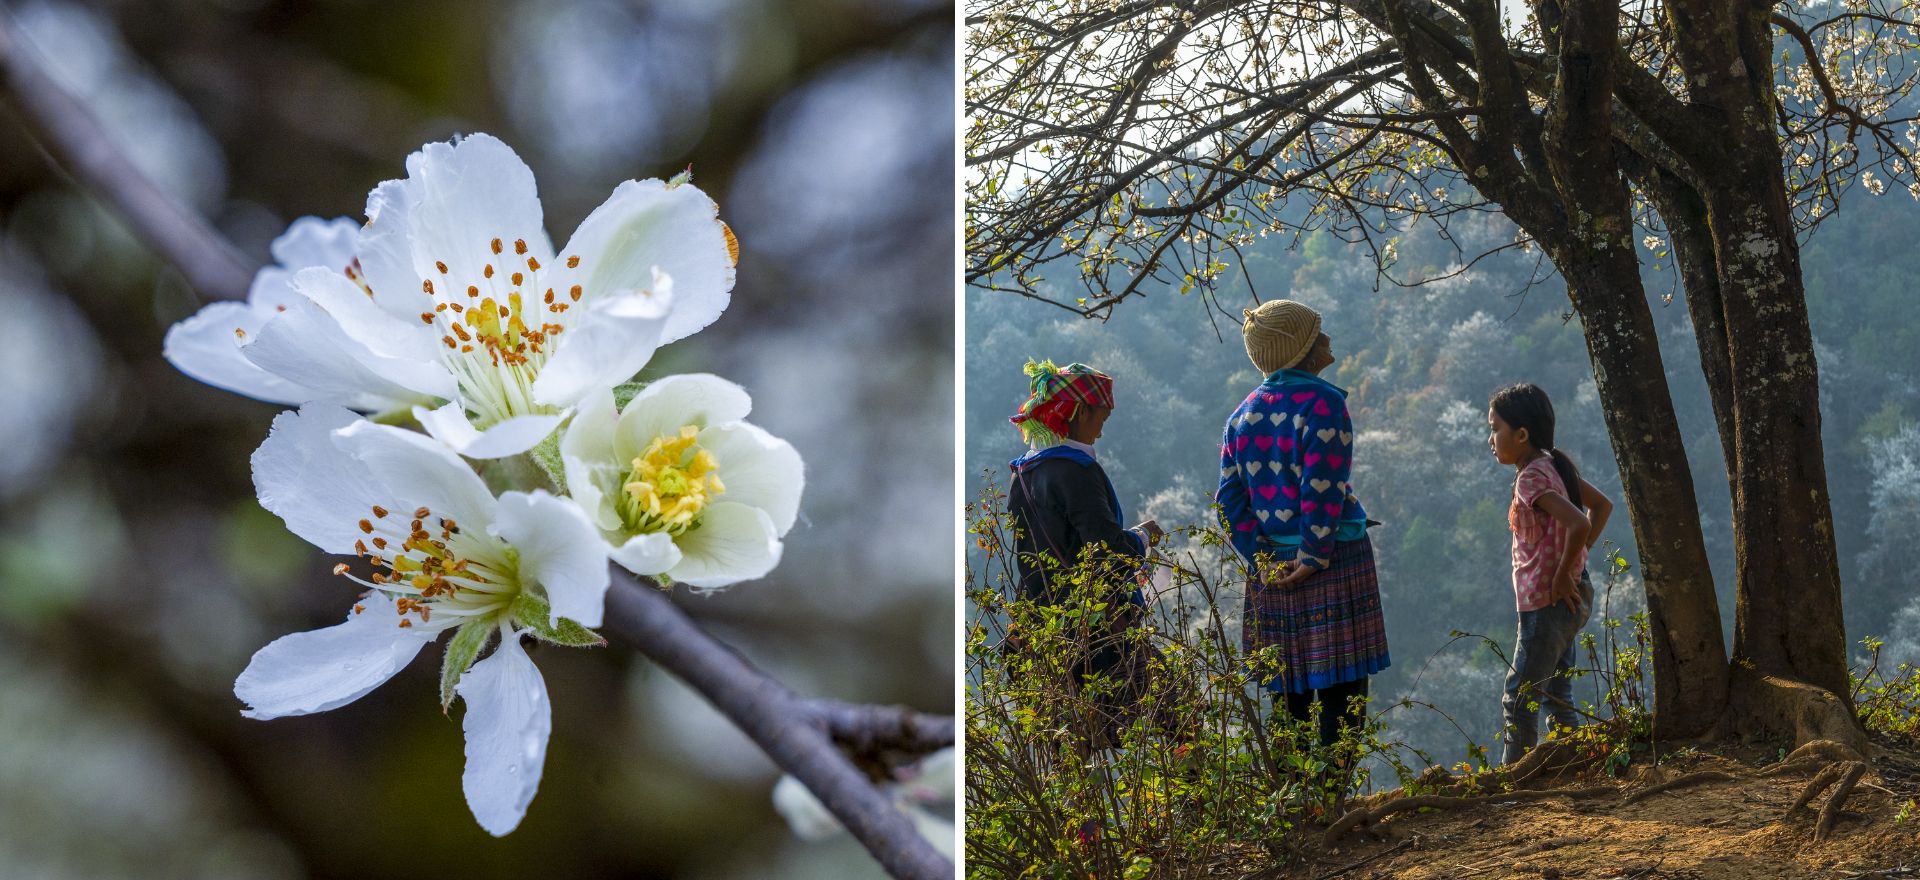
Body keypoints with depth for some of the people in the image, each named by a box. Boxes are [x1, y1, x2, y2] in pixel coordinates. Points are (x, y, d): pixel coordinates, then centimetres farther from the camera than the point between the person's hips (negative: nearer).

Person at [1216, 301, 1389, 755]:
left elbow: (1229, 500, 5)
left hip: (1272, 569, 6)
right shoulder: (1322, 403, -10)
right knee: (1342, 693, -1)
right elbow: (1323, 489, -18)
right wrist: (1314, 558, -14)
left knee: (1288, 696, 12)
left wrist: (1259, 558, 2)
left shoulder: (1244, 413, 10)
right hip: (1335, 564, -6)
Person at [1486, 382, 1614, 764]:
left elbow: (1578, 524, -32)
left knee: (1518, 701, -3)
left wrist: (1561, 575, -20)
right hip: (1570, 599, 10)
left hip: (1546, 602, -10)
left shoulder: (1531, 478, -20)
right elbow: (1603, 505, 17)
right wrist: (1576, 557, 11)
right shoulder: (1554, 465, 7)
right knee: (1558, 696, 17)